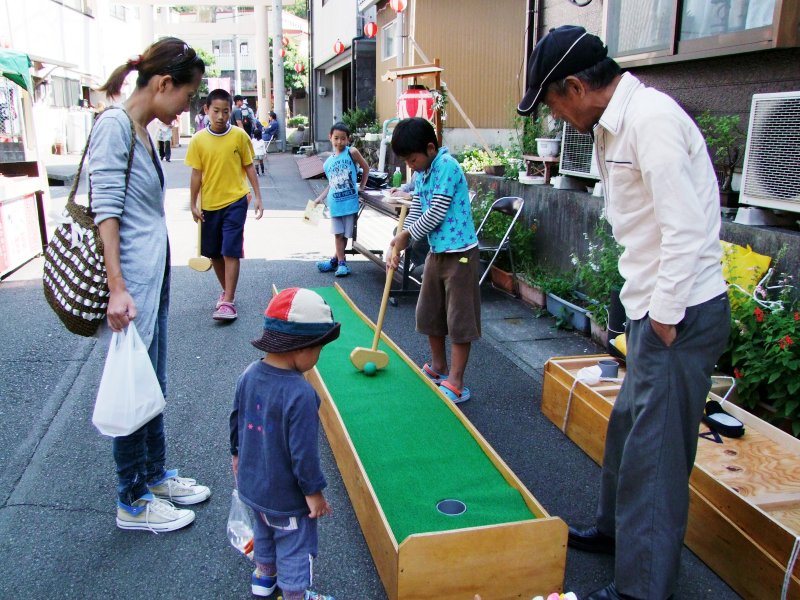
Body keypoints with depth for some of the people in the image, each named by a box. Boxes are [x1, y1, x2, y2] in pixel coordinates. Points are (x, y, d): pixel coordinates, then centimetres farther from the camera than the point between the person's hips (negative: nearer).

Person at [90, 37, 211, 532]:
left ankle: (156, 475, 35)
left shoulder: (143, 130, 13)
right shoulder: (114, 125, -13)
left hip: (154, 277, 9)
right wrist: (117, 287, -24)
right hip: (132, 281, -9)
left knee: (152, 384, 18)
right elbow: (105, 211, -19)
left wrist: (148, 282, 21)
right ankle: (133, 503, 19)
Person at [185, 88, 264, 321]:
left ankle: (228, 301, -5)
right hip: (209, 205, 3)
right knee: (213, 253, 12)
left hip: (235, 201, -3)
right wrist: (193, 204, 2)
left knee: (230, 252, -8)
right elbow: (196, 173, 3)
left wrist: (258, 197, 0)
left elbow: (249, 167, 3)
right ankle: (227, 292, 30)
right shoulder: (198, 140, -1)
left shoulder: (239, 136, -4)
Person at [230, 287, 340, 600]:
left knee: (264, 529, 32)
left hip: (251, 483, 8)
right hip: (285, 495, -8)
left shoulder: (249, 375, -9)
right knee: (295, 545, 14)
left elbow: (236, 421, 5)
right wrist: (314, 492, -14)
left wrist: (238, 455, 21)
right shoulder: (300, 394, -32)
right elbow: (303, 451, -27)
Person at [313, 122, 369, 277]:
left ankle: (335, 260, 19)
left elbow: (366, 167, 4)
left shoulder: (352, 152, -6)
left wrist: (362, 186, 3)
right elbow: (331, 184, 14)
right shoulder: (328, 162, 7)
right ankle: (341, 263, 14)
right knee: (338, 234, 6)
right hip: (335, 203, 3)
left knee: (345, 234, 6)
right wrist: (320, 198, 8)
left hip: (350, 201, -3)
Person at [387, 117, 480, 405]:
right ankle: (438, 367, 33)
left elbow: (436, 213, -21)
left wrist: (406, 235, -9)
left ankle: (455, 384, 4)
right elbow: (415, 213, 11)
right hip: (436, 252, 9)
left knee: (460, 319, -2)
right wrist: (398, 247, -2)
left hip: (459, 252, -9)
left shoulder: (447, 166, -17)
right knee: (430, 313, 16)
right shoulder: (421, 174, 9)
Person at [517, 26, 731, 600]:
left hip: (680, 314, -10)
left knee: (654, 450, 0)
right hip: (653, 306, 10)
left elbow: (685, 230, -23)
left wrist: (665, 316, -18)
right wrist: (646, 310, 15)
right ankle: (617, 528, 42)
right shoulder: (614, 125, 13)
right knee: (628, 427, 22)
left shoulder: (651, 120, -19)